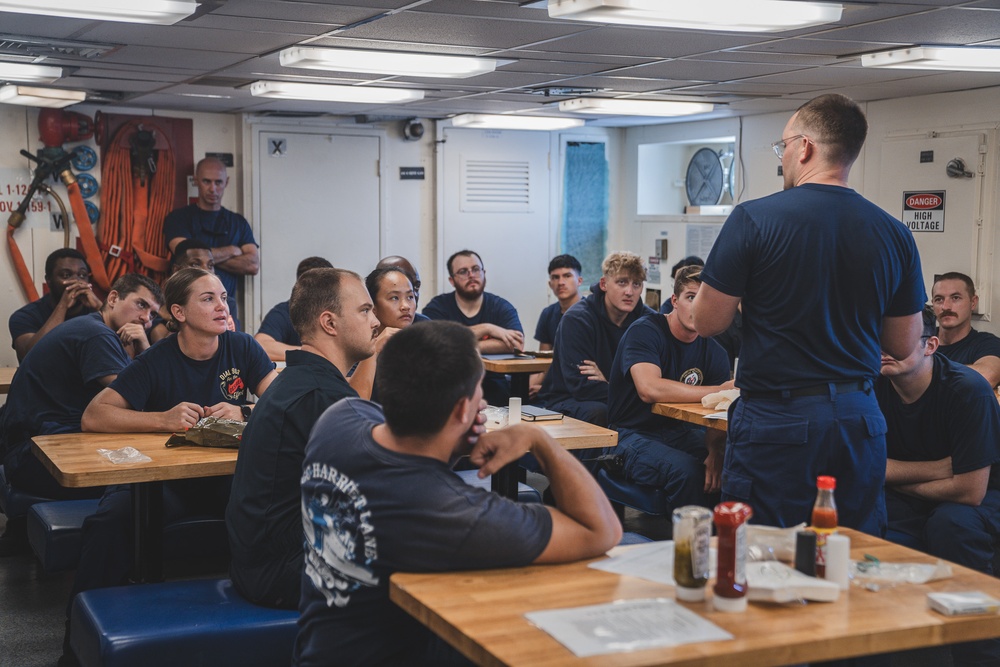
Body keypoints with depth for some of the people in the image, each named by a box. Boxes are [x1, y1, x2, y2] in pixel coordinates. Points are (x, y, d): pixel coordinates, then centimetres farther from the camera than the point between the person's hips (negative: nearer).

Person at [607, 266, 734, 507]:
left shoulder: (712, 351, 3)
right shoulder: (644, 331, -14)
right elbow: (649, 389, -32)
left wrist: (715, 452, -23)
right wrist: (718, 391, -31)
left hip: (680, 433, 6)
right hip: (631, 433, -5)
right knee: (686, 469, -32)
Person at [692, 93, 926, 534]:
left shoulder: (754, 219, -11)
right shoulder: (894, 233, 3)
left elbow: (707, 323, -5)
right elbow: (903, 345, 10)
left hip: (776, 421, -4)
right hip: (860, 422, 5)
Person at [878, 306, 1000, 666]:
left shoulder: (968, 390, -27)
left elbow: (970, 490, -27)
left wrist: (902, 481, -12)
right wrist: (940, 467, -22)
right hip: (909, 501, 4)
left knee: (950, 522, -36)